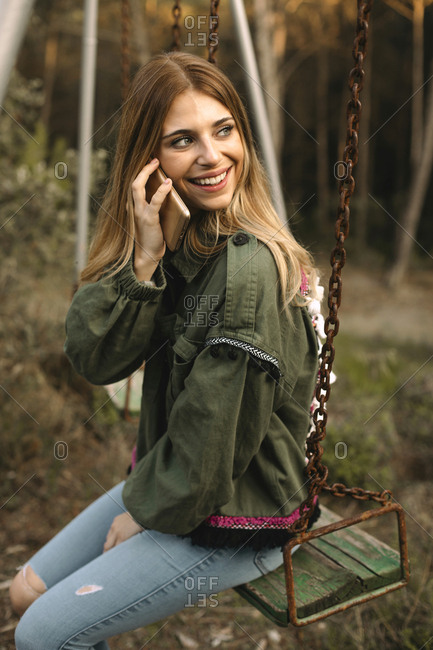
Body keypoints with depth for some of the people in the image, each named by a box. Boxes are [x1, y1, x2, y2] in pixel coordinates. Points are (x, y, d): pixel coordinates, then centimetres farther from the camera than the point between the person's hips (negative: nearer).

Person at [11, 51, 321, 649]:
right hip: (169, 483, 8)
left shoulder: (249, 268, -28)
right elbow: (94, 360, -10)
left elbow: (215, 441, -23)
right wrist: (143, 260, -24)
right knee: (27, 592, 14)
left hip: (231, 522, -7)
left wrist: (144, 510, -7)